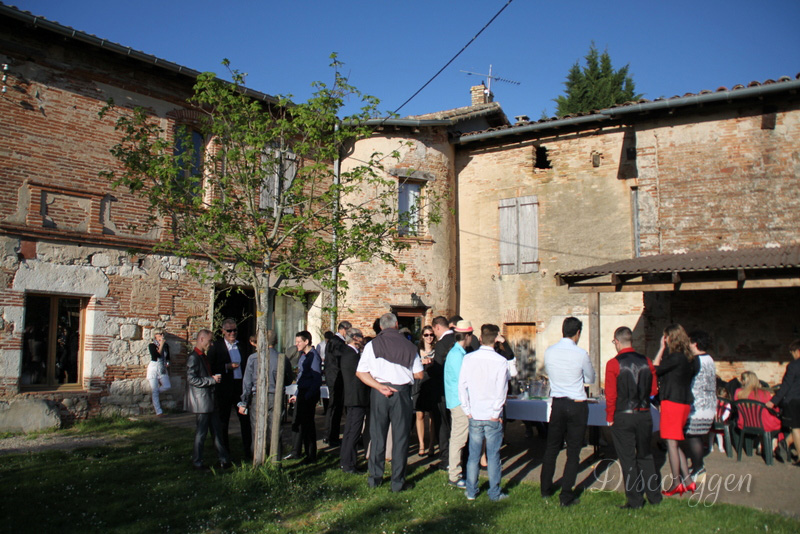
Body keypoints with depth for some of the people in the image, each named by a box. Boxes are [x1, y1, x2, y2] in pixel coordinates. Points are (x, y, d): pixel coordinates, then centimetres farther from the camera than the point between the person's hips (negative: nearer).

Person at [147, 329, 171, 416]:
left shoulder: (166, 346, 7)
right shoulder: (152, 346, -7)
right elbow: (157, 355, -23)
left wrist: (168, 370, 11)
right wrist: (161, 345, -19)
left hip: (163, 369, 5)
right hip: (153, 368, -5)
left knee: (167, 386, -13)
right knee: (155, 391, -2)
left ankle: (157, 393, 20)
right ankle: (158, 412, 3)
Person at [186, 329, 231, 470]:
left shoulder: (204, 356, 16)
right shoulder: (193, 357, -15)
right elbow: (192, 379, -22)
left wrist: (215, 378, 12)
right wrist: (212, 379, -20)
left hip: (211, 400, 9)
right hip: (201, 401, -9)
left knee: (217, 431, 12)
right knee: (201, 433, 1)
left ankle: (223, 459, 18)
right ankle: (197, 462, 13)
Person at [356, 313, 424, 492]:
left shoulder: (372, 345, 0)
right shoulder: (409, 346, -2)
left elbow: (360, 372, -5)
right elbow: (418, 374, 2)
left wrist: (380, 387, -9)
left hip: (379, 393, 1)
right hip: (402, 392, -1)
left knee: (377, 436, 12)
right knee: (400, 437, 6)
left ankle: (375, 478, 21)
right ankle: (398, 481, 11)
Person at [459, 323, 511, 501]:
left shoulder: (468, 358, -3)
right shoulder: (501, 361, -11)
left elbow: (462, 385, 0)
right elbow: (501, 390, -10)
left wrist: (467, 410, 5)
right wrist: (496, 413, -2)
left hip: (474, 415, 2)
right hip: (493, 416, -2)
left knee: (473, 455, 10)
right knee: (493, 455, 7)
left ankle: (471, 492, 18)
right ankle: (495, 493, 15)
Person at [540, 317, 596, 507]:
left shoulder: (549, 352, -4)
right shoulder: (581, 354, -14)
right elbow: (590, 379, 1)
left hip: (557, 404, 4)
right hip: (577, 405, -4)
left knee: (552, 448, 17)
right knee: (573, 451, 5)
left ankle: (546, 489, 29)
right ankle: (566, 496, 7)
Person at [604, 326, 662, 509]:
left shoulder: (613, 364, -12)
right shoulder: (646, 362, 1)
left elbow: (611, 395, -12)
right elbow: (654, 390, 6)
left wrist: (609, 417, -2)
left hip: (622, 417, -4)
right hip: (644, 415, 4)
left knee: (628, 459, 4)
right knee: (645, 456, 18)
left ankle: (635, 500, 9)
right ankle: (654, 495, 24)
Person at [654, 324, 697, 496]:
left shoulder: (676, 357, -16)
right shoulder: (687, 357, 12)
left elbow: (655, 369, -13)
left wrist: (662, 348, -7)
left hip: (672, 402, -9)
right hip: (684, 402, 9)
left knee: (672, 443, -4)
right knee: (676, 444, 15)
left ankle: (676, 483, 0)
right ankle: (687, 480, 16)